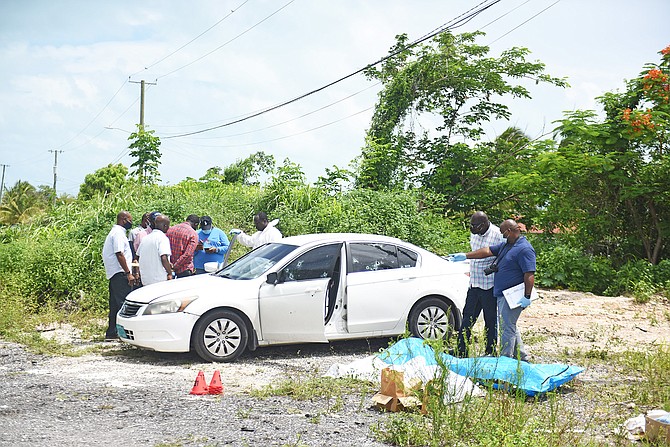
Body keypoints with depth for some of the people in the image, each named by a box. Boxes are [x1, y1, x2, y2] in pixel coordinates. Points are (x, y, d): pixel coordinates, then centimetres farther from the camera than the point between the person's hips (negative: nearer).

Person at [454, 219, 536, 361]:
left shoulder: (524, 249, -17)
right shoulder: (506, 245, 14)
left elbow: (530, 275, -21)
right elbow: (488, 251, 16)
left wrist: (527, 297, -24)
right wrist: (465, 256, 12)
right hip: (502, 295, 10)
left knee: (507, 327, -6)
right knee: (509, 326, 17)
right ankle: (521, 356, 26)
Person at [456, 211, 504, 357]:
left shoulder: (498, 236, -17)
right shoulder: (474, 234, 6)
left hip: (489, 286, -7)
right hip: (474, 283, 7)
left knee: (490, 320, 5)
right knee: (468, 317, 11)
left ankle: (490, 352, 18)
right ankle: (461, 350, 19)